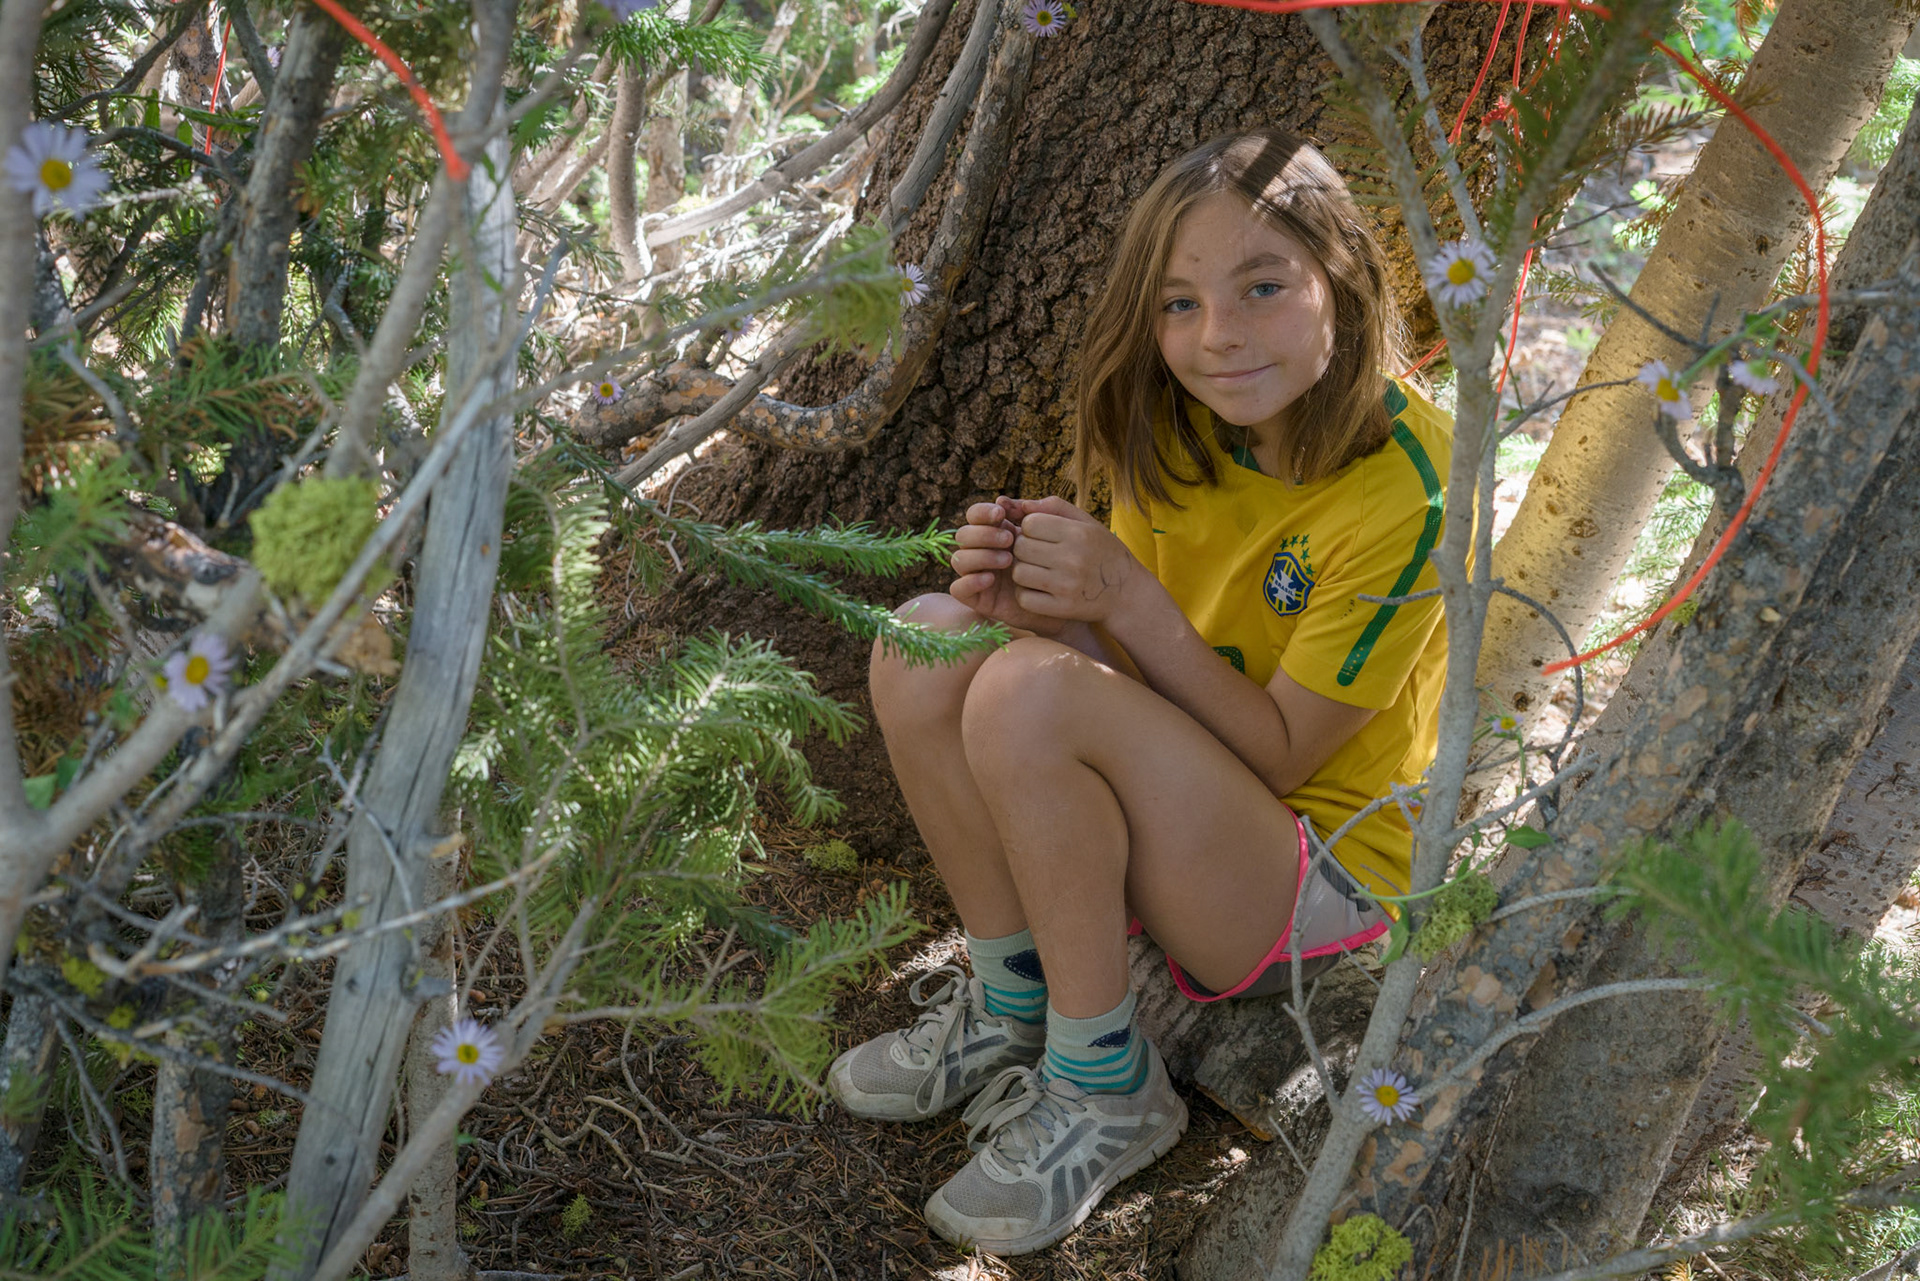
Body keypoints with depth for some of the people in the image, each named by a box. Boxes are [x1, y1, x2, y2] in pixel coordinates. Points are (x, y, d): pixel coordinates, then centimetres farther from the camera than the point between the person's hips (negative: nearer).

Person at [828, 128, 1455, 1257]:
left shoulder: (1403, 487, -22)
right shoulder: (1190, 426, -2)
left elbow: (1283, 753, -20)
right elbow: (1136, 655, 1)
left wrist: (1132, 602, -29)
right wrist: (1038, 595, -20)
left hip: (1325, 867, -7)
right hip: (1188, 810, 7)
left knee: (1029, 694, -30)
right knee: (925, 644, -12)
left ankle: (1103, 1087, -13)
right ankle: (1011, 1009, 0)